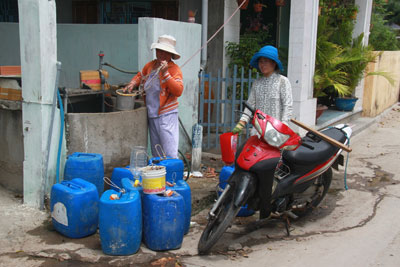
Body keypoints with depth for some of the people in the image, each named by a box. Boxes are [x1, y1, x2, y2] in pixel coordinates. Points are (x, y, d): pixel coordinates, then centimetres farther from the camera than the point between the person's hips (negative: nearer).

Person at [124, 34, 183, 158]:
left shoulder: (174, 69, -8)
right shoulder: (150, 65, 10)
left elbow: (178, 91, -22)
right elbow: (140, 75, 31)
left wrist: (165, 73, -25)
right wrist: (132, 83, 10)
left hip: (166, 116, -7)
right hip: (152, 115, 7)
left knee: (170, 154, -11)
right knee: (156, 154, 14)